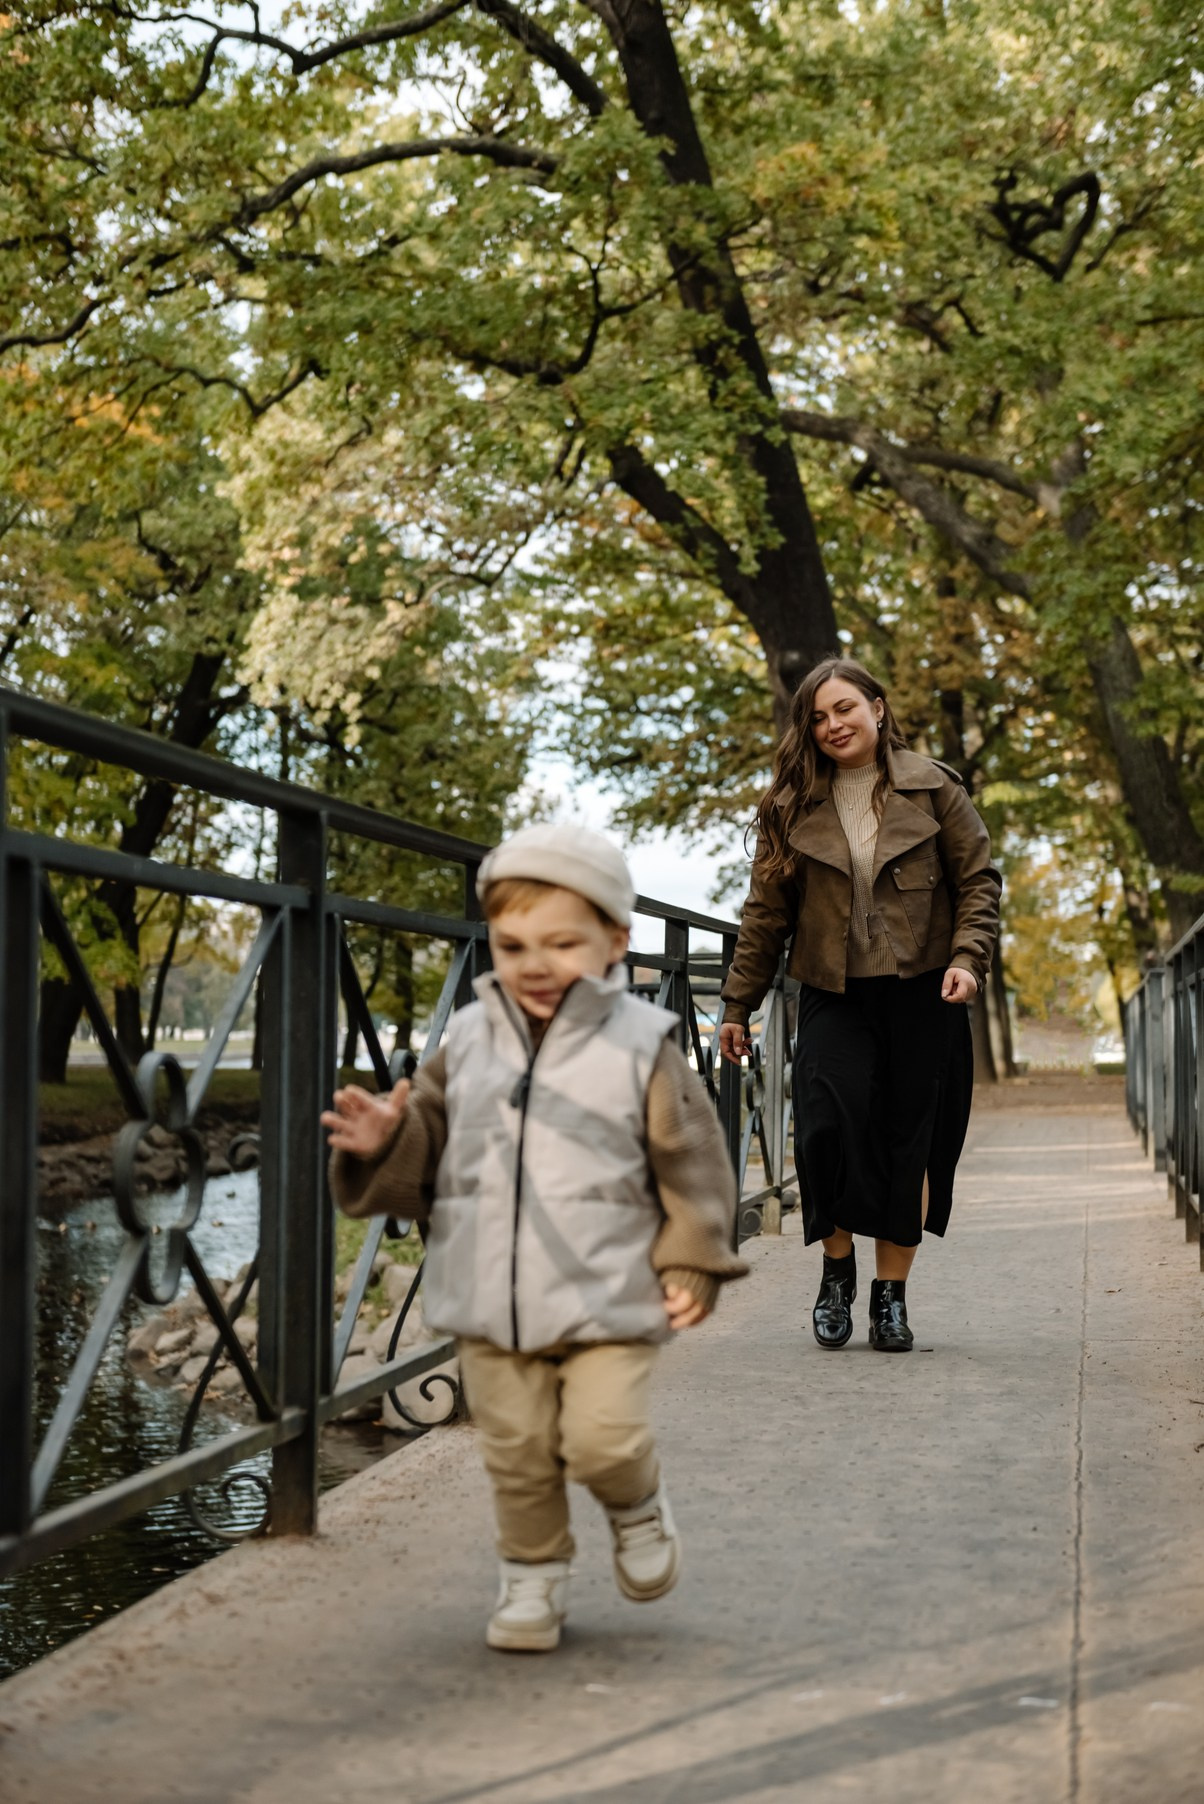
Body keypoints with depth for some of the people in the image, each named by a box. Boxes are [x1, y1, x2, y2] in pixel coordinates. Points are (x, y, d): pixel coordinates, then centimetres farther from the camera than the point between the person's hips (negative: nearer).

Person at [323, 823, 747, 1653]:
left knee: (603, 1439, -11)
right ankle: (533, 1580, 30)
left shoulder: (640, 1044, -4)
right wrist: (385, 1141, -10)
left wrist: (691, 1264, -4)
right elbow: (428, 1142, 13)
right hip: (492, 1304, 3)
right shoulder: (468, 1041, 6)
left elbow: (691, 1160, -1)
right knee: (517, 1454, 9)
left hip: (607, 1300, -3)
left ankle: (638, 1505, 22)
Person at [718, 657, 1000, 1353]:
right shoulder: (792, 806, 8)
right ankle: (838, 1269, 5)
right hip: (833, 996, 1)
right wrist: (739, 1005, 11)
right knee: (828, 1122, -17)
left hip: (921, 994, 0)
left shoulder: (934, 787, 4)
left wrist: (967, 958, -12)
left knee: (910, 1140, 2)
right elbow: (766, 911, 11)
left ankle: (892, 1294, 14)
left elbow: (979, 880, 4)